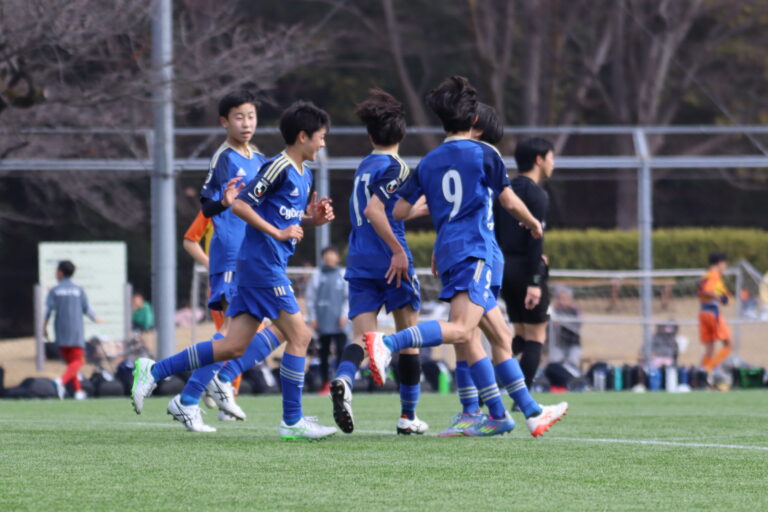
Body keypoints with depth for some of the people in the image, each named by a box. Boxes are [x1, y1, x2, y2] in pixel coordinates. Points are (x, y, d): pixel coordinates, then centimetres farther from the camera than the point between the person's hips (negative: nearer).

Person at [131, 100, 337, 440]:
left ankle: (153, 371, 9)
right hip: (263, 262, -10)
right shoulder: (279, 167, -12)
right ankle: (292, 422, -2)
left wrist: (313, 219, 7)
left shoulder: (304, 174, 17)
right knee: (299, 335, -7)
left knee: (234, 347, 6)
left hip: (267, 266, 10)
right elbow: (240, 205, -16)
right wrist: (278, 233, -18)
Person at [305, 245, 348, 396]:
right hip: (322, 322, 1)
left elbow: (349, 297, 6)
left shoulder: (343, 275, 6)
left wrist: (344, 315, -5)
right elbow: (310, 297, 6)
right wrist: (312, 317, 0)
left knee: (342, 352, -9)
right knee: (324, 354, 4)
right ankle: (326, 384, 8)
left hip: (339, 322, -1)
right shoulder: (317, 275, 6)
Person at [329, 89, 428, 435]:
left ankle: (343, 379, -37)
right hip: (390, 262, -5)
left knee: (363, 335, -4)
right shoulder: (394, 167, -7)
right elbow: (373, 210, -20)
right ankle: (408, 417, 13)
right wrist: (398, 251, -21)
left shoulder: (364, 166, 16)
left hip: (359, 263, 6)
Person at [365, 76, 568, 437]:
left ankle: (531, 411, 13)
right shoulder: (484, 154, -1)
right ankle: (388, 343, -41)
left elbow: (399, 211, 11)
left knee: (499, 334, 11)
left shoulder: (428, 163, 13)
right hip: (472, 252, -7)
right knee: (461, 329, -24)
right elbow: (510, 203, 2)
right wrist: (534, 224, 21)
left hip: (448, 254, 7)